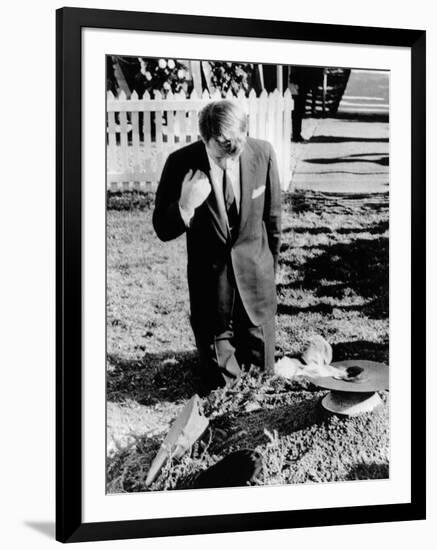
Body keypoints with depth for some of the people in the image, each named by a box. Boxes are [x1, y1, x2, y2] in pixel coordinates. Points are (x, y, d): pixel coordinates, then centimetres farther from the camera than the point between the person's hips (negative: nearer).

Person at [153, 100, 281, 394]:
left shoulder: (263, 154, -14)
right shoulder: (181, 164, -17)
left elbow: (272, 215, 3)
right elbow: (163, 230, -10)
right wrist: (184, 207, -31)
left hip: (255, 274, 1)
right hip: (209, 278, -1)